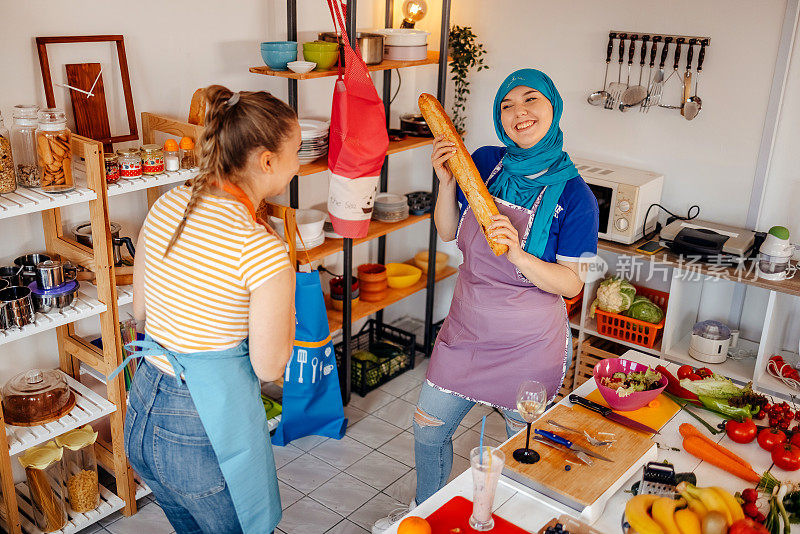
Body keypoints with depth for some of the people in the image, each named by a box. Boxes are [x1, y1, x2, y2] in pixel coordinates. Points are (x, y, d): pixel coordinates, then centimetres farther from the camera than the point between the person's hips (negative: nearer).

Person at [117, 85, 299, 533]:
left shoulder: (165, 206, -3)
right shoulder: (263, 249, -24)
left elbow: (141, 309, 10)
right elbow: (269, 367, -14)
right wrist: (285, 289, -4)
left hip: (144, 413, 7)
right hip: (206, 433, -7)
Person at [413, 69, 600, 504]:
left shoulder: (573, 195, -16)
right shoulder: (484, 163, -5)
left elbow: (571, 284, -15)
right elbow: (448, 232, 4)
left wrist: (517, 255, -30)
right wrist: (446, 182, -12)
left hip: (529, 345, -4)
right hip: (467, 329, 4)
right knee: (428, 428, 17)